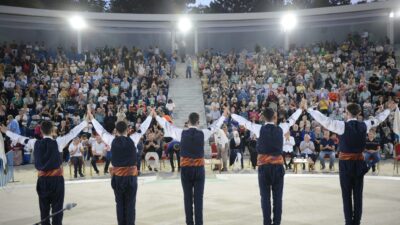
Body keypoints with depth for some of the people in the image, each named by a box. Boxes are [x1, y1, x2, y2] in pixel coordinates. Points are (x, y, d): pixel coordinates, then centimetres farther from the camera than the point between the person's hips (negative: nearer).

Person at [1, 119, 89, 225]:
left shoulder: (35, 143, -2)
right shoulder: (58, 142, -11)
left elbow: (20, 138, 12)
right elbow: (73, 133, -6)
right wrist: (86, 122, 3)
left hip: (42, 180, 3)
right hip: (57, 179, -3)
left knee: (44, 208, 12)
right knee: (57, 208, 1)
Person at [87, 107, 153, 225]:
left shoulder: (112, 140, -4)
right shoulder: (132, 140, -6)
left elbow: (101, 130, 7)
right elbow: (143, 128, 5)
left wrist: (91, 118, 20)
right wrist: (151, 115, 17)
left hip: (117, 177, 2)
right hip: (131, 176, -2)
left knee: (120, 203, 10)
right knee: (130, 204, 2)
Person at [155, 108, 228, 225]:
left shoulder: (182, 133, -5)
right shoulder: (203, 133, -5)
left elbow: (167, 125, 7)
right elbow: (214, 126, 11)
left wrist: (156, 116, 22)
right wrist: (224, 115, 27)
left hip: (185, 169, 1)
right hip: (199, 168, 0)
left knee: (188, 197, 7)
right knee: (198, 197, 2)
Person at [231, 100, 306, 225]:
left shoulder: (259, 129, -5)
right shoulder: (281, 128, 0)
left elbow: (244, 121, 6)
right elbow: (291, 120, 16)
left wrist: (231, 114, 22)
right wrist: (301, 108, 32)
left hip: (264, 166, -1)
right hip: (278, 165, 1)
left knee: (265, 196, 4)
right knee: (277, 197, 6)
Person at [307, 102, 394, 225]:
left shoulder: (342, 126, -12)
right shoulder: (365, 125, 1)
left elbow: (324, 120, -15)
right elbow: (378, 119, 18)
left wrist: (309, 109, -7)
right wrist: (389, 109, 36)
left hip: (345, 163, -3)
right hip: (359, 163, 3)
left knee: (347, 195, 4)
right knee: (358, 194, 9)